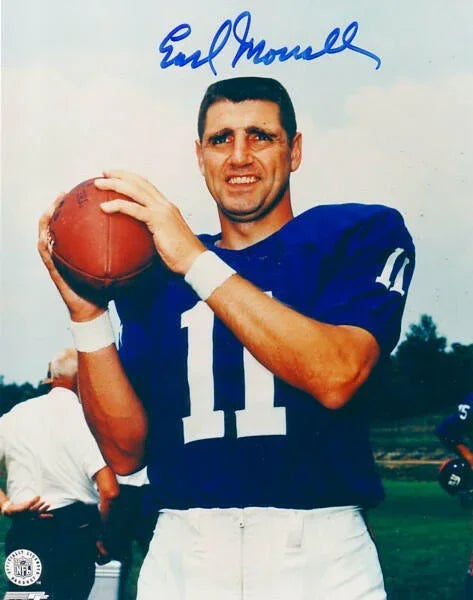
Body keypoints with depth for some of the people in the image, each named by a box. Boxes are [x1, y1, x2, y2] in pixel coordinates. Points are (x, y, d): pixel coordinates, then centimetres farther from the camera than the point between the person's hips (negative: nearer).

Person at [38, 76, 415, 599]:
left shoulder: (360, 234, 0)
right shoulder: (154, 272, 9)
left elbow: (335, 377, -18)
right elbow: (126, 452, 4)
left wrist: (197, 262, -17)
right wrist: (87, 315, -8)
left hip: (318, 556, -2)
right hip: (182, 557, 3)